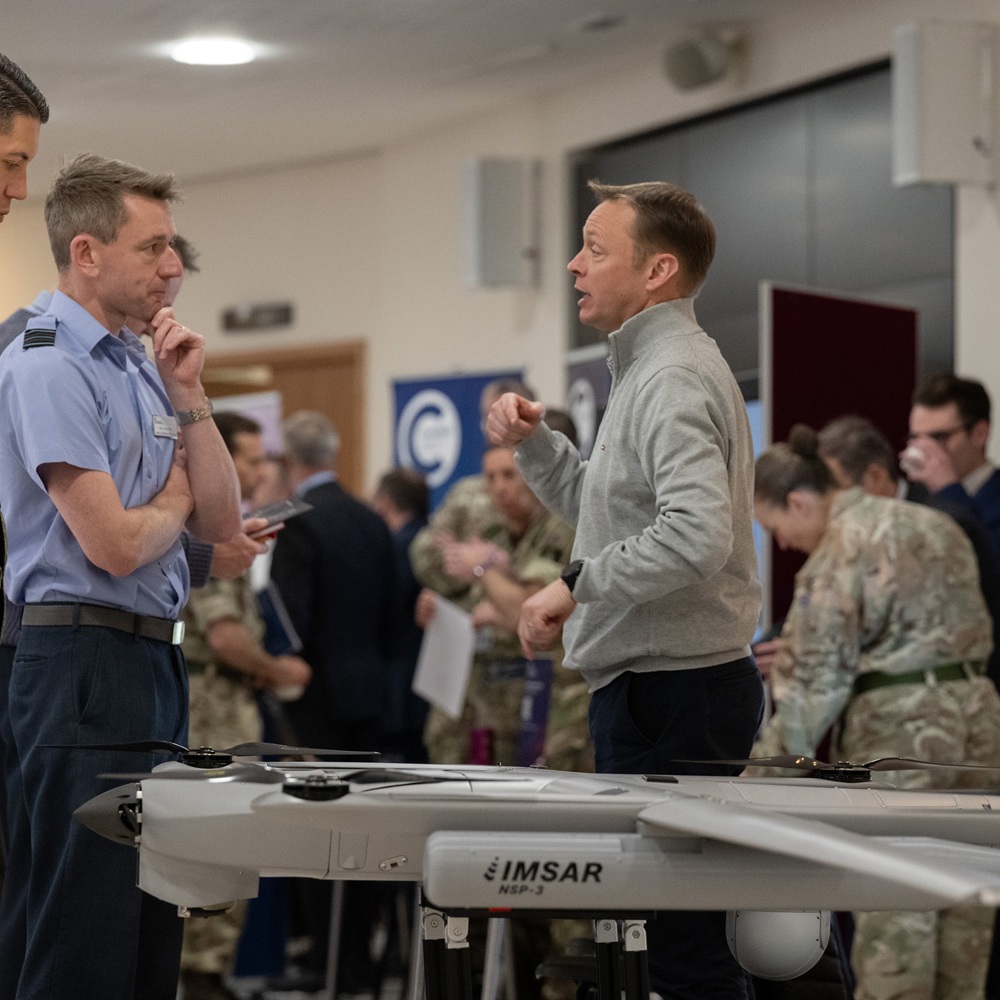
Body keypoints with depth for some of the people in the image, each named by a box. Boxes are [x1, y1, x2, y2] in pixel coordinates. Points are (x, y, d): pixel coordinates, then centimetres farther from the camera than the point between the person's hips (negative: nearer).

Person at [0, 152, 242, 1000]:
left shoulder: (141, 368, 16)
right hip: (82, 662, -9)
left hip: (156, 659, 9)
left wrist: (188, 396, 4)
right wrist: (176, 499, 3)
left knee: (152, 930, 11)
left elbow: (222, 523, 14)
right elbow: (113, 542, -18)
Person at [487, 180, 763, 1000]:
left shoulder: (672, 379, -16)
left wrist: (578, 586, -21)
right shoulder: (653, 367, 18)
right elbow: (603, 506, 29)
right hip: (648, 681, 11)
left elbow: (696, 534, -30)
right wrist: (534, 443, 14)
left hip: (672, 693, -11)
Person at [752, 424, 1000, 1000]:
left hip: (900, 724, -8)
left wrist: (769, 766, -3)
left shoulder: (840, 552, -8)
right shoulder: (934, 524, 15)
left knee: (895, 904, -4)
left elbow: (814, 678, -9)